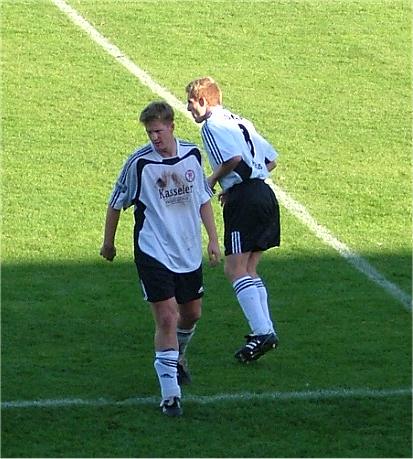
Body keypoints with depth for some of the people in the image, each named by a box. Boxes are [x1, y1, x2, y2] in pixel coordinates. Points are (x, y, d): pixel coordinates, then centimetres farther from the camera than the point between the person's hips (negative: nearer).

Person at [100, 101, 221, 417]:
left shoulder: (192, 154, 0)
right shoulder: (139, 162, -14)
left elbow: (203, 198, 12)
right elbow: (116, 203, -1)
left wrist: (213, 239, 10)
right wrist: (108, 242, 6)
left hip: (189, 253, 5)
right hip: (154, 254, -5)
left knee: (192, 314, 18)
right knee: (167, 319, -12)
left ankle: (178, 358, 49)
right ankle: (170, 395, -9)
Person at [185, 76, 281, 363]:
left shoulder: (212, 126, -5)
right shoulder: (240, 122, 22)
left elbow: (234, 157, -22)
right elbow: (271, 159, 22)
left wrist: (213, 180, -4)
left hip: (244, 200, -9)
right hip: (265, 194, 9)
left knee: (236, 269, -8)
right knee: (249, 269, 14)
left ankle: (262, 332, -18)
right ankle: (266, 330, 9)